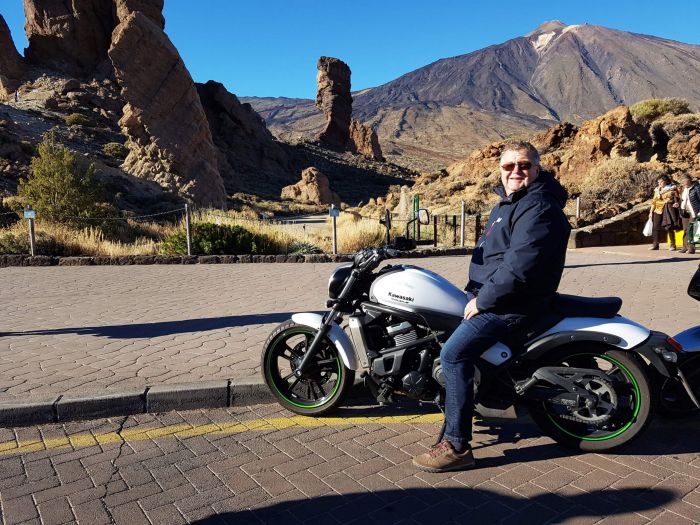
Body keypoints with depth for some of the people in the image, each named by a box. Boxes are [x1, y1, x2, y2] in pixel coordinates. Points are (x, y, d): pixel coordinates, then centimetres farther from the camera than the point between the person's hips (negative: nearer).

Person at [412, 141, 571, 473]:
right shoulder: (509, 203, 18)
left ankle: (457, 446, -13)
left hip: (512, 304, -11)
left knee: (453, 354, -21)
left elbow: (519, 266, -27)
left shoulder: (539, 208, -16)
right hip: (489, 294, 11)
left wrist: (482, 301, -20)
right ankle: (459, 403, 33)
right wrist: (474, 291, 11)